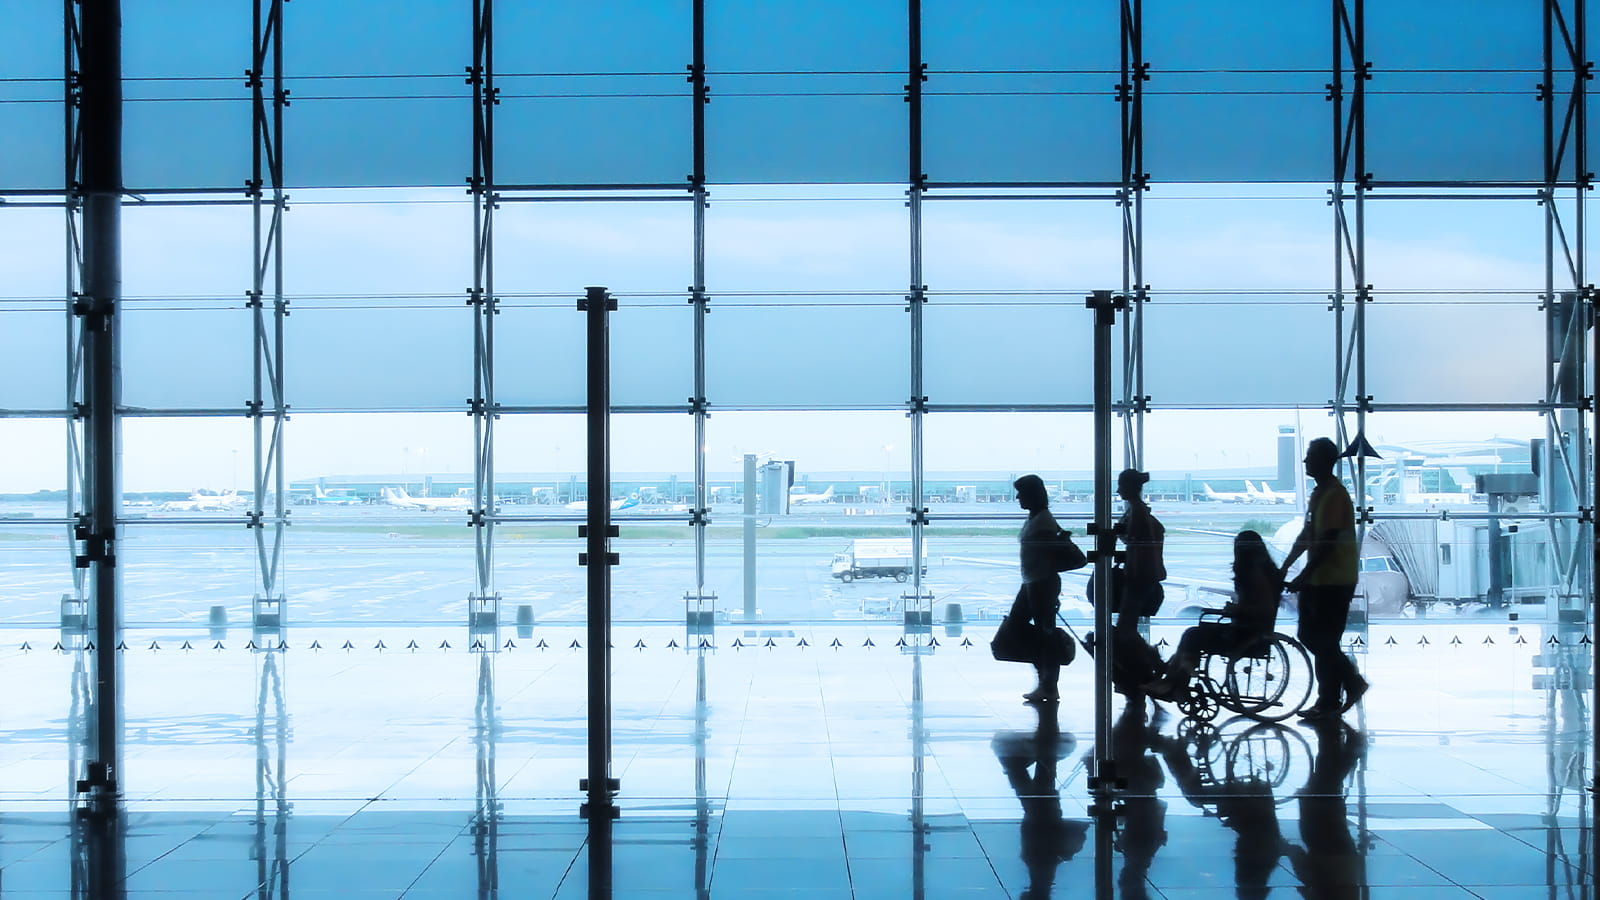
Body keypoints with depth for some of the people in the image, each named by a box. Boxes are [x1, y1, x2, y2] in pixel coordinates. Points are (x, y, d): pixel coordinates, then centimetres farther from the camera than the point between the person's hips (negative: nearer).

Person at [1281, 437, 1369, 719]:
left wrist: (1304, 575, -23)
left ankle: (1329, 702, 5)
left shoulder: (1335, 495, -17)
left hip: (1335, 581, -10)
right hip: (1318, 579, 10)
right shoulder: (1318, 494, 14)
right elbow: (1306, 535, 19)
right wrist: (1285, 567, 14)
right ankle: (1352, 681, 21)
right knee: (1310, 636, 12)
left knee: (1324, 642, -4)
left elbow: (1328, 541, -22)